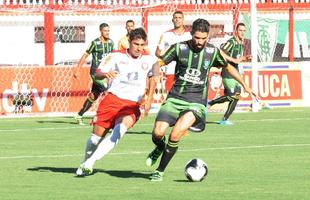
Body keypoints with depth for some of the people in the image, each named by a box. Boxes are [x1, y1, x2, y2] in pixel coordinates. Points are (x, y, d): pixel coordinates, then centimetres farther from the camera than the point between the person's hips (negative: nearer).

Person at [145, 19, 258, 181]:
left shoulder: (212, 52, 1)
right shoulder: (179, 48, -2)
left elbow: (228, 67, 19)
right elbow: (158, 64, 6)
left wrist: (245, 85, 19)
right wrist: (156, 78, -16)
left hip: (196, 102, -1)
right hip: (175, 99, 1)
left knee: (175, 134, -24)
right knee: (158, 133, -16)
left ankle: (160, 171, -6)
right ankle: (160, 148, 24)